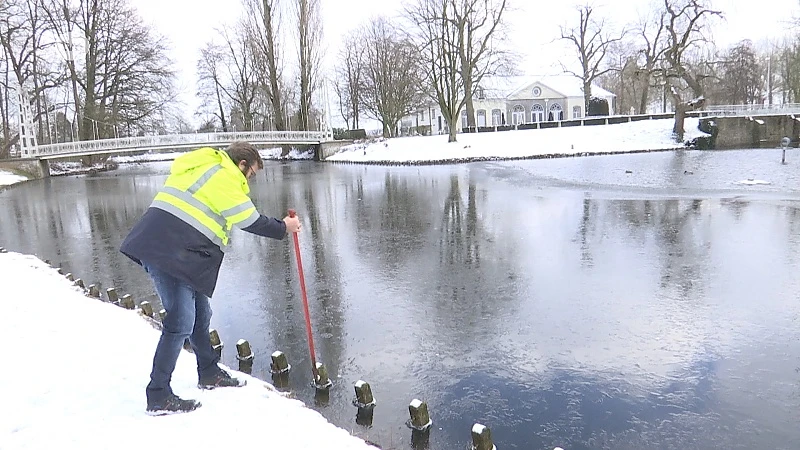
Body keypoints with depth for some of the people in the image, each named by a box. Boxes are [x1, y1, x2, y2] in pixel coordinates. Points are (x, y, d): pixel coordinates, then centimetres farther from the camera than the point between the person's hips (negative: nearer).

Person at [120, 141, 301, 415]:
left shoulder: (205, 168, 24)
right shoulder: (223, 176, -7)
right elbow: (250, 221, -5)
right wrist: (283, 228, 6)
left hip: (164, 249, 11)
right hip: (169, 251, -11)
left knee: (200, 314, 16)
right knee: (181, 322, -9)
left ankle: (209, 374, 29)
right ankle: (158, 397, -3)